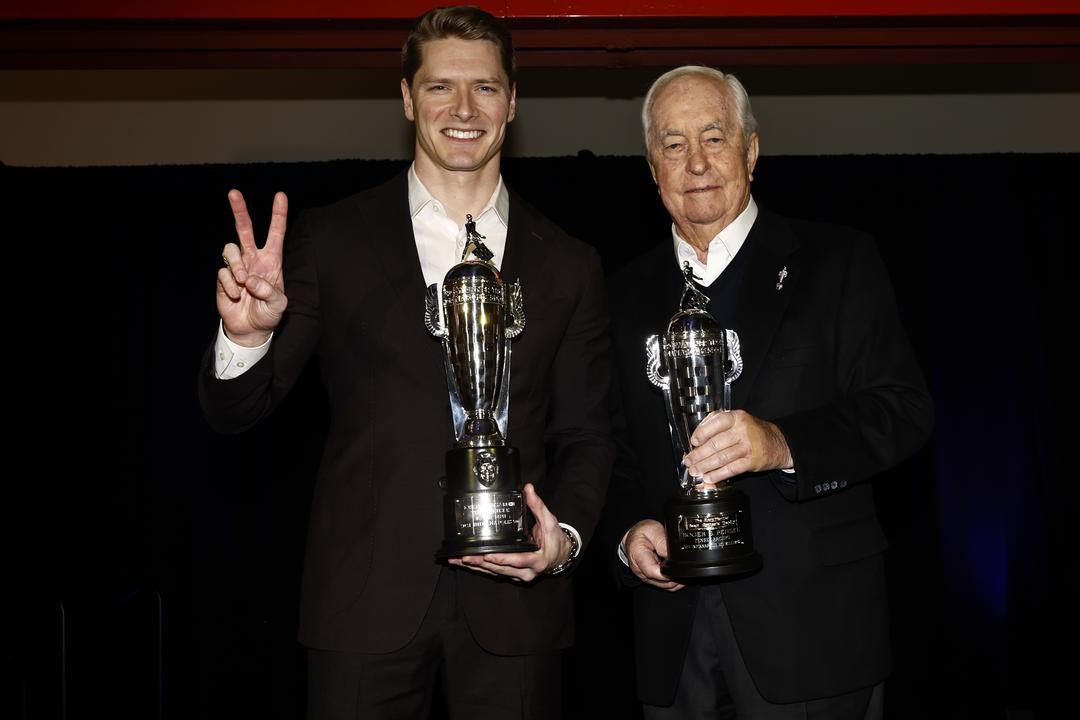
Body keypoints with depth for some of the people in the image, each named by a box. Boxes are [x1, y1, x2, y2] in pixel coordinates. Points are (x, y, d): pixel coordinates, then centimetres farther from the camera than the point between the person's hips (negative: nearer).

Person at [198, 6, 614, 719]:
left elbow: (585, 436, 9)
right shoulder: (330, 240, 2)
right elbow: (236, 412, 1)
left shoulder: (569, 265, 7)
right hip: (367, 602, -1)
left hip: (514, 602, 1)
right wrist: (247, 333, -19)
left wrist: (567, 534, -9)